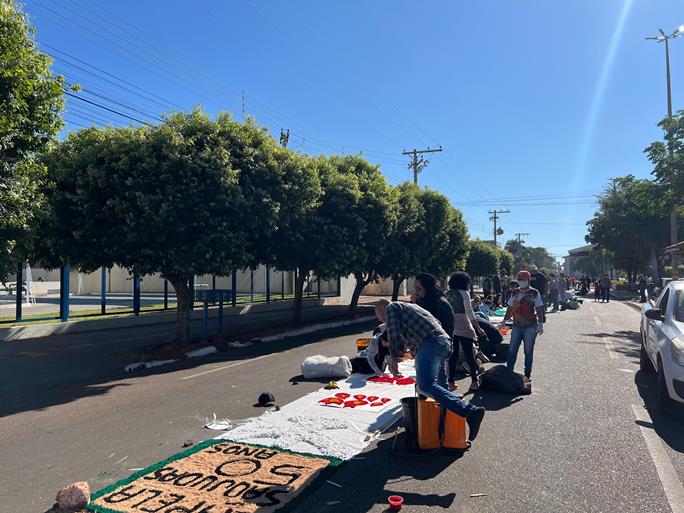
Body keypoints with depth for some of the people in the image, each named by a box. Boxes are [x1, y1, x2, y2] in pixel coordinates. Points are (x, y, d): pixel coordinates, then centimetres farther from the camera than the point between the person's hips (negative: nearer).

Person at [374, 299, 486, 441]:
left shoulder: (391, 308, 11)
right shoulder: (409, 306, 36)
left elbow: (394, 334, -3)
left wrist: (395, 356, 11)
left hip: (430, 343, -10)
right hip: (445, 341, 10)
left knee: (426, 386, -24)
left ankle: (471, 412, -37)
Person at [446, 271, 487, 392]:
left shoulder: (447, 294, 7)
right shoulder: (464, 293, -8)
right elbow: (469, 312, -12)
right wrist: (478, 328, -8)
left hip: (450, 327, 5)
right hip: (463, 327, -5)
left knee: (453, 354, 9)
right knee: (469, 354, 3)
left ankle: (451, 381, 9)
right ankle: (474, 381, 7)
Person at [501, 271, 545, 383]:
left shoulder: (535, 293, -2)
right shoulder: (514, 293, 9)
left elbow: (539, 310, -3)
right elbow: (510, 309, 15)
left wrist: (540, 324, -9)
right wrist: (504, 321, 12)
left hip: (530, 326, -4)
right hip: (517, 325, 4)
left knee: (528, 351, 4)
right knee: (512, 349, 3)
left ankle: (527, 374, 13)